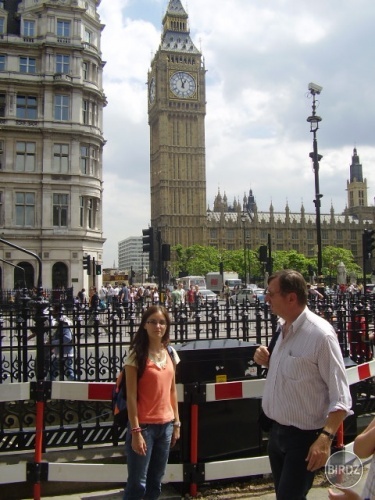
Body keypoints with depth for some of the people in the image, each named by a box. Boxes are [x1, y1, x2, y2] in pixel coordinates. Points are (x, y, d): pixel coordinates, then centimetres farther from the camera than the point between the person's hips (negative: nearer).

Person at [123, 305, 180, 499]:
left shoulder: (170, 353, 7)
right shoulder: (136, 354, -11)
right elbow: (131, 395, -13)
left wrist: (176, 423, 11)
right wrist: (135, 431, -16)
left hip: (166, 425, 6)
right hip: (144, 425, -5)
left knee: (155, 483, 15)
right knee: (137, 484, -1)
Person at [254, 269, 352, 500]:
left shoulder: (320, 334, -21)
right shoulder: (284, 327, 3)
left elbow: (341, 397, -20)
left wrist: (326, 437, -28)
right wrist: (268, 361, -1)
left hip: (304, 437, -8)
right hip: (277, 430, 8)